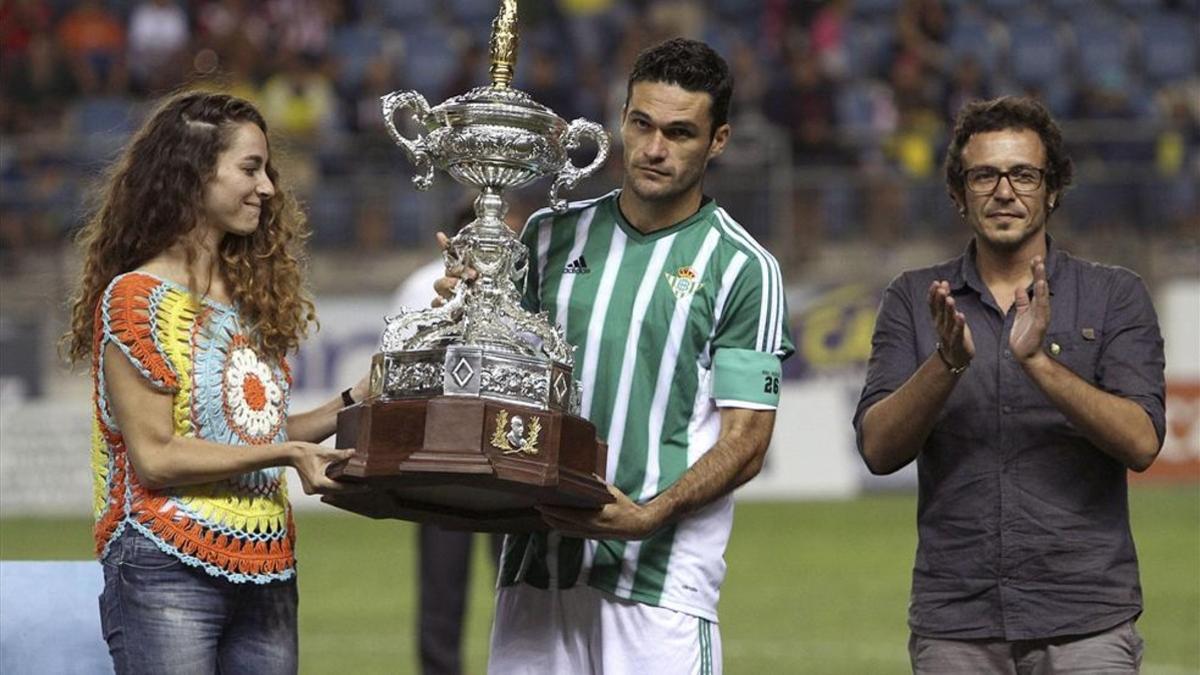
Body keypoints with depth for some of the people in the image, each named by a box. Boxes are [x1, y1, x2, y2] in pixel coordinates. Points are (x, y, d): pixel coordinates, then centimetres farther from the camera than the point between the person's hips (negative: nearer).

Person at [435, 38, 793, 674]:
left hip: (661, 569, -4)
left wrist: (650, 515, -20)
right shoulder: (552, 234, 11)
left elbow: (745, 441, -5)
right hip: (536, 556, 4)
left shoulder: (743, 269, -2)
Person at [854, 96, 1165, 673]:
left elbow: (1141, 443, -8)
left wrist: (1038, 361, -20)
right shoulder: (915, 300, 9)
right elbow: (879, 448, -1)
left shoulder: (1115, 296, 5)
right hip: (953, 625, 2)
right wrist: (947, 363, -18)